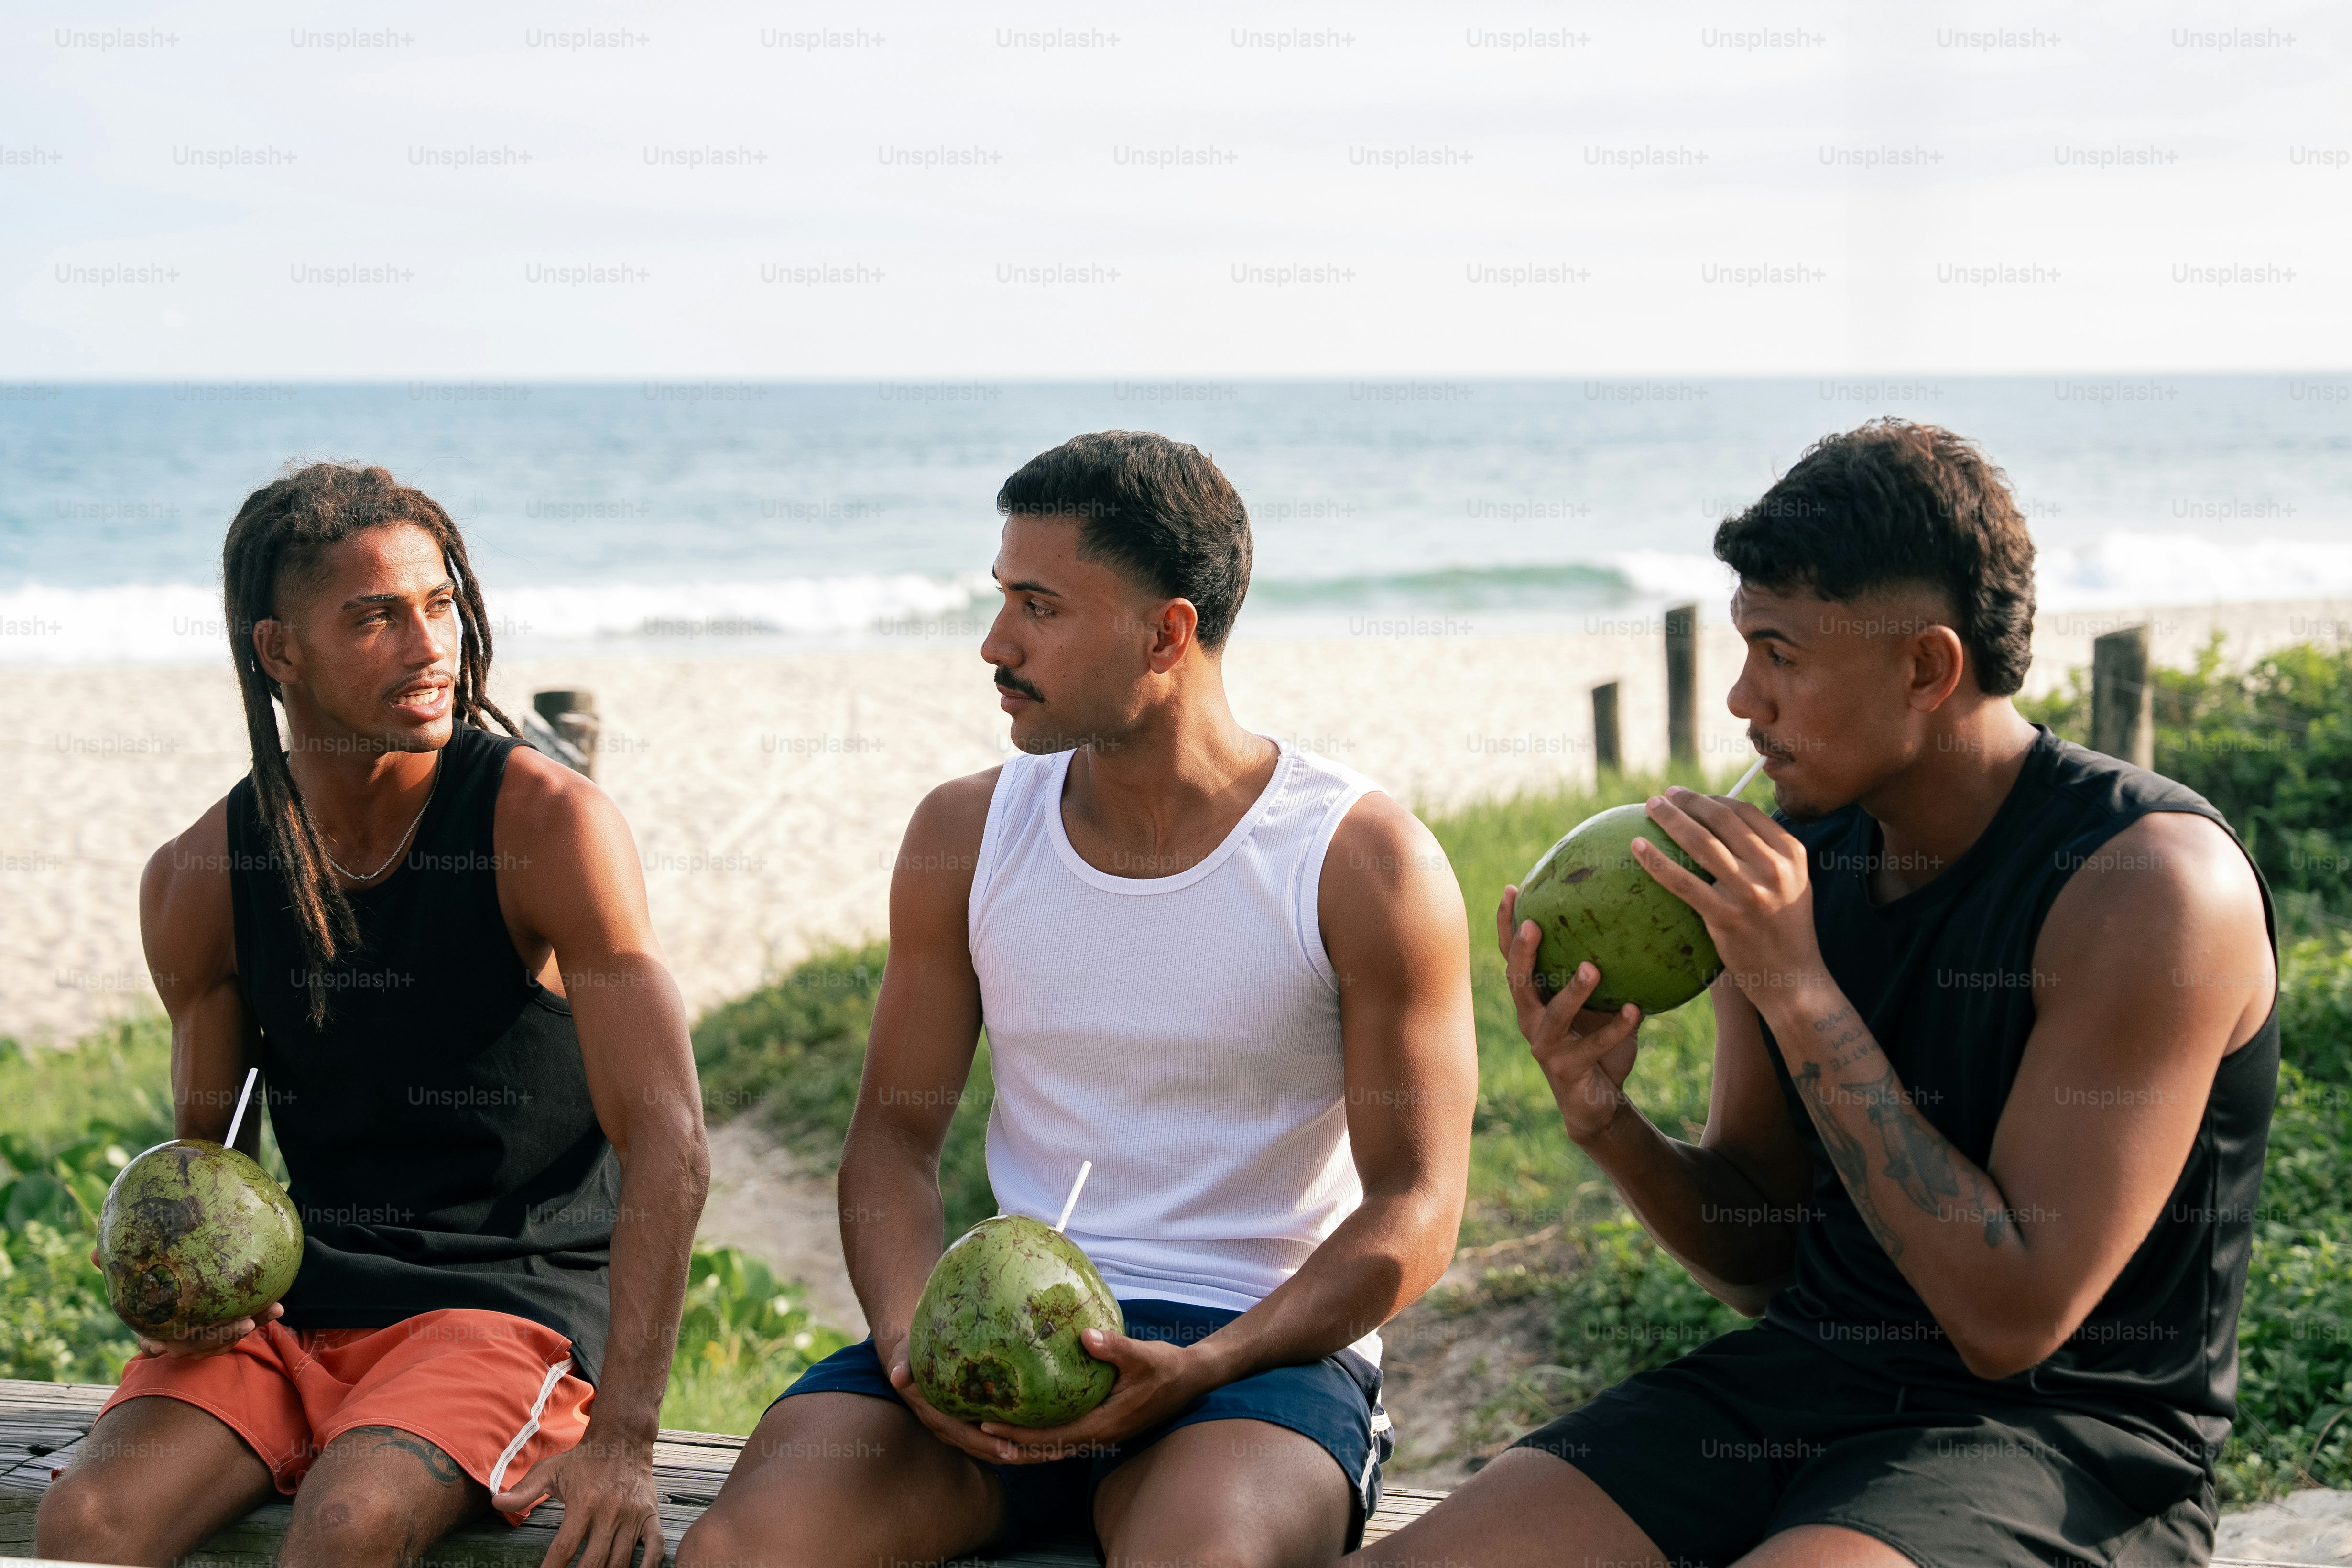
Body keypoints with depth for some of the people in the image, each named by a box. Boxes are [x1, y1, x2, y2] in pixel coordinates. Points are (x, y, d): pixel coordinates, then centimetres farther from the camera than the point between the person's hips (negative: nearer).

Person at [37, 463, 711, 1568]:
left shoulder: (547, 823, -11)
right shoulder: (196, 880, 2)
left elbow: (667, 1143, -17)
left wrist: (621, 1440, -25)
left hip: (512, 1305, -4)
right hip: (293, 1312, 4)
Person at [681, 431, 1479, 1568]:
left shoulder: (1364, 859, -5)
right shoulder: (962, 834, 8)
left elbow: (1416, 1207, -5)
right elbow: (893, 1133, 11)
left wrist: (1200, 1372, -19)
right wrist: (911, 1340, -10)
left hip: (1259, 1346, -3)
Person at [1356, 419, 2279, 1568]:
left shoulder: (2157, 880, -17)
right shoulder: (1794, 858, 2)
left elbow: (2011, 1318, -21)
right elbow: (1763, 1260, 12)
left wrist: (1802, 997, -22)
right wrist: (1607, 1121, -10)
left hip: (2071, 1436, -6)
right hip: (1804, 1375, 6)